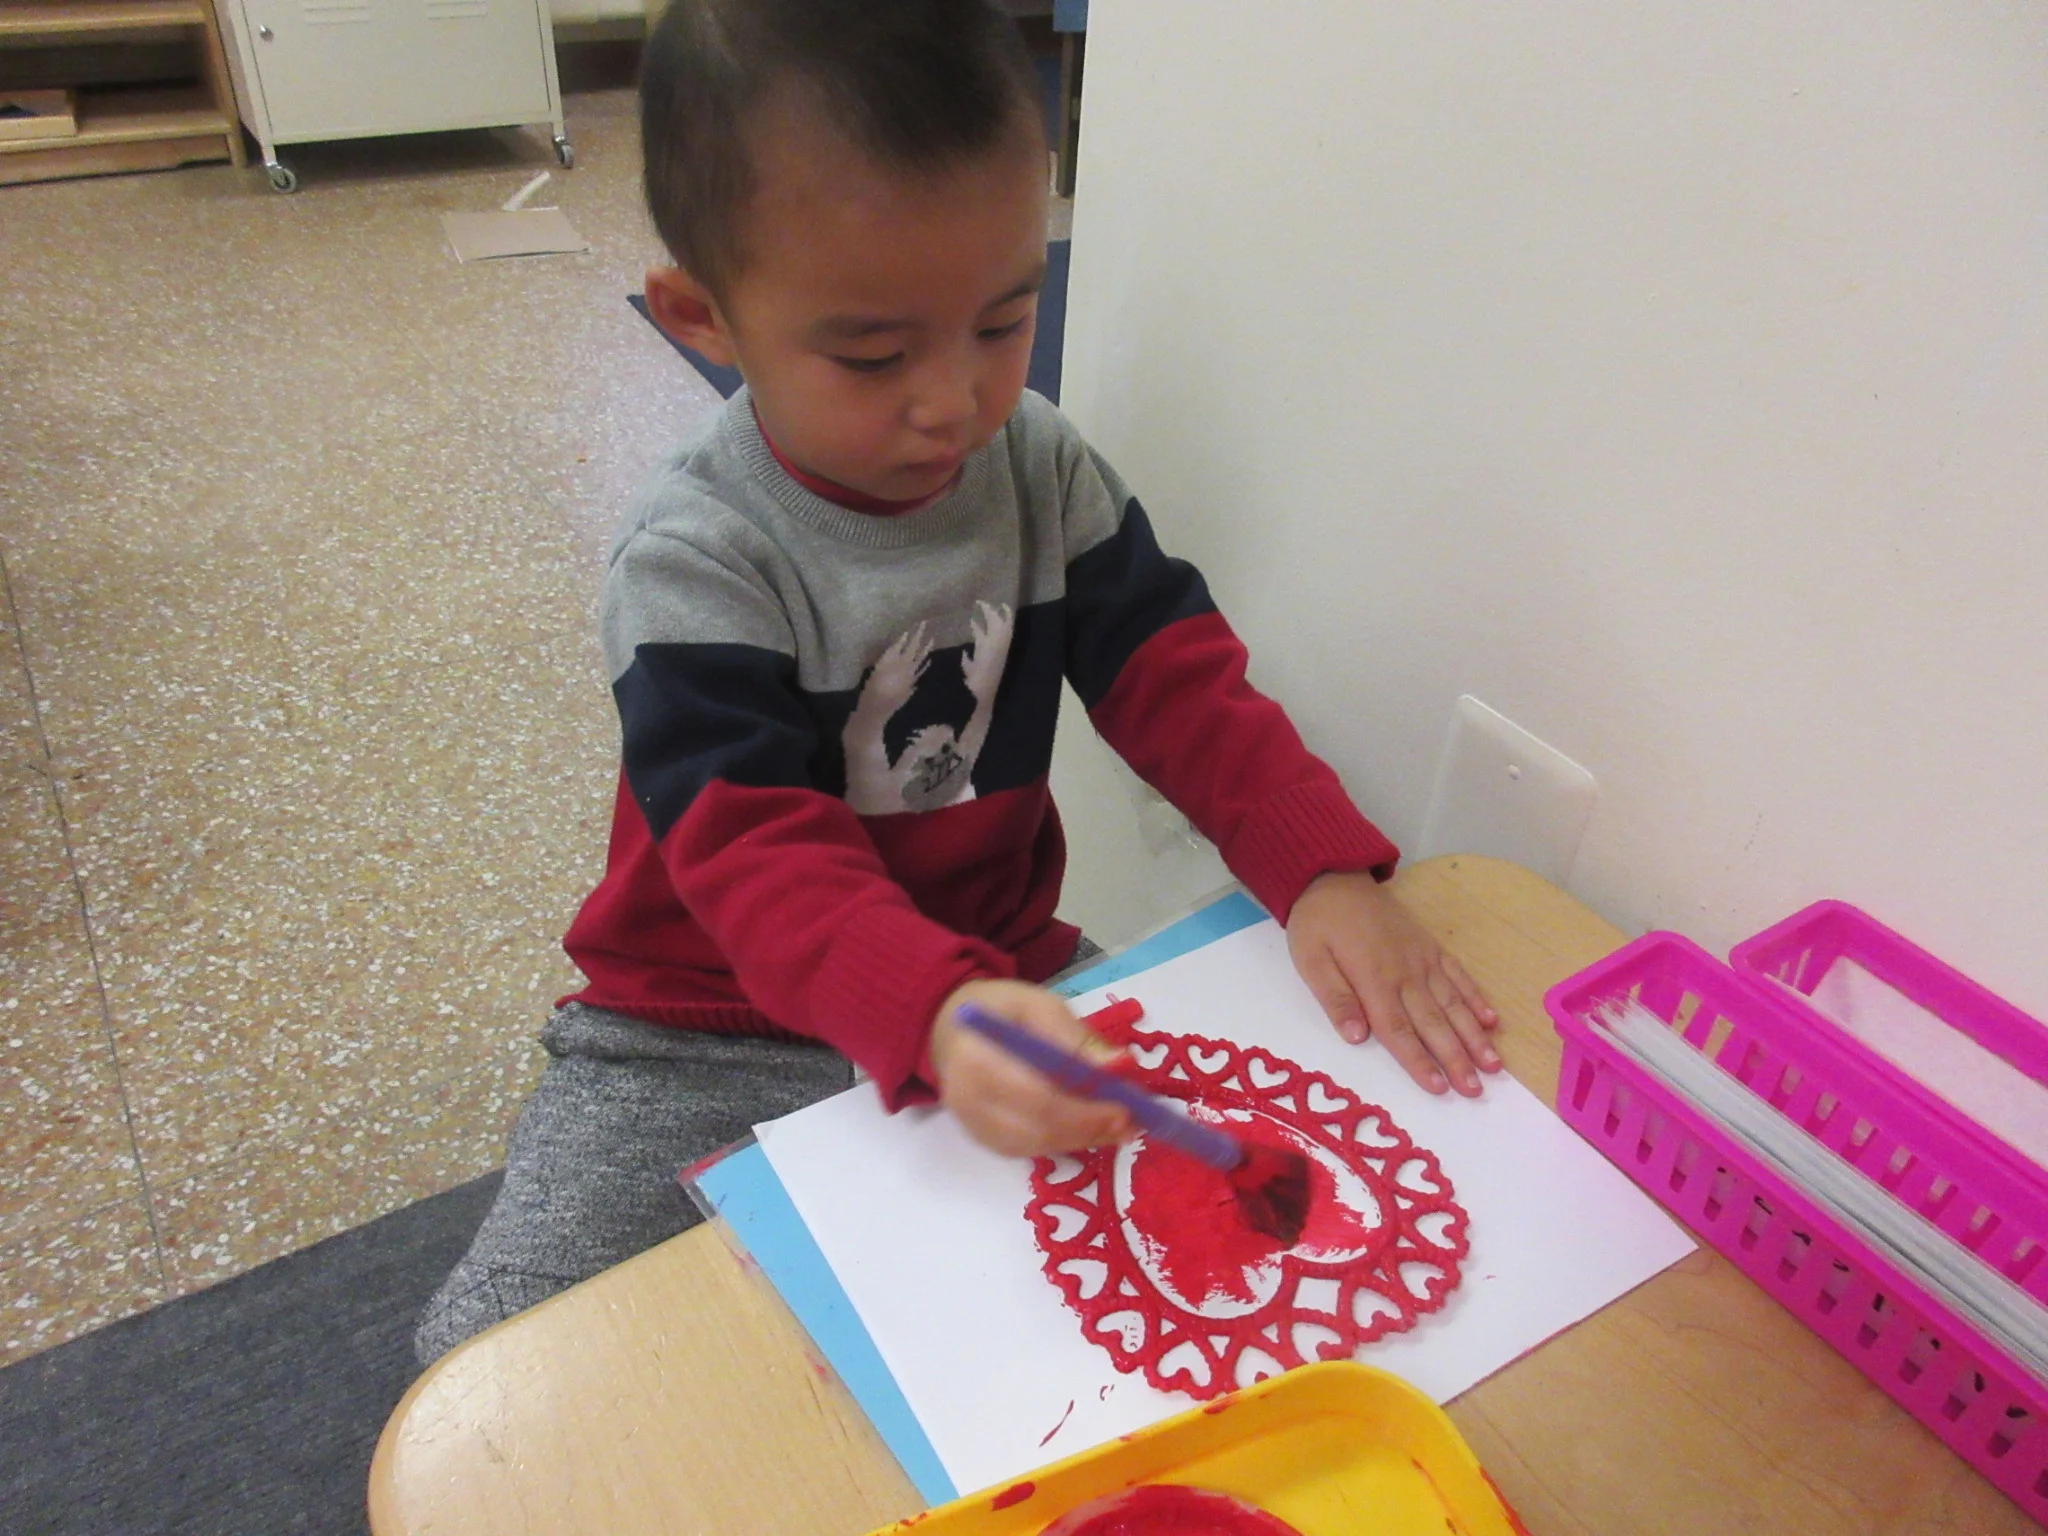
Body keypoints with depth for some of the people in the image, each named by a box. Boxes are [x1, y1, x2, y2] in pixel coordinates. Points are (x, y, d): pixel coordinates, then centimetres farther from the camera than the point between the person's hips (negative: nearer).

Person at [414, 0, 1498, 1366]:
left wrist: (1325, 870, -23)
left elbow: (1179, 683, -6)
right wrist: (938, 1015, -48)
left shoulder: (1040, 469, -3)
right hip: (717, 1030, -3)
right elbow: (763, 859, -28)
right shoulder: (696, 561, -19)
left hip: (1000, 979, 4)